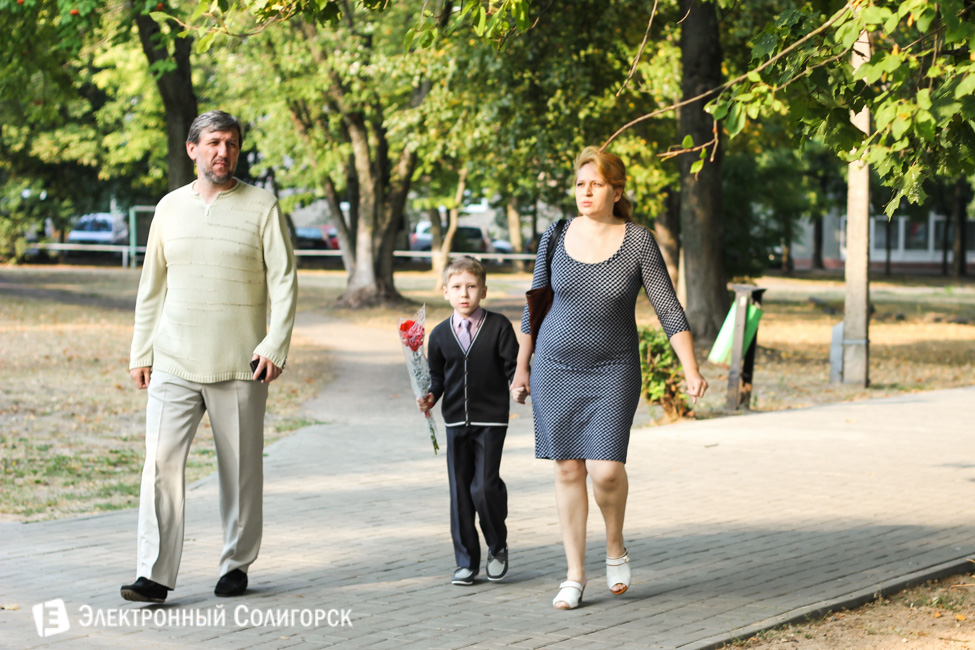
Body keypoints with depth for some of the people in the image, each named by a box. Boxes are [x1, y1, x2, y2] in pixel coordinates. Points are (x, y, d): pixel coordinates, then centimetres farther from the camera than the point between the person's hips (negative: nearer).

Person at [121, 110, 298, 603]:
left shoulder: (262, 207, 1)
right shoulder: (170, 207, 11)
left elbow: (284, 282, -2)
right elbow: (152, 286, 16)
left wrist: (275, 347, -13)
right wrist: (140, 353, 12)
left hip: (239, 366, -2)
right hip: (173, 363, 2)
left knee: (240, 469, 5)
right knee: (161, 461, -8)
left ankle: (236, 566, 20)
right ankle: (155, 575, -8)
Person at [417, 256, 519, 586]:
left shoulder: (498, 326, -3)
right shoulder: (440, 334, 5)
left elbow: (513, 364, -4)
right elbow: (437, 376, 12)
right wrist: (431, 396, -5)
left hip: (491, 419, -3)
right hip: (455, 421, 3)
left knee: (484, 487, -10)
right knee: (460, 491, 5)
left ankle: (498, 548, 15)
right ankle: (466, 561, 15)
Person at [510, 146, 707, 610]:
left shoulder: (638, 242, -7)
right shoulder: (556, 238, 0)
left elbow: (669, 310, -8)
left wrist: (691, 371, -15)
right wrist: (522, 367, 12)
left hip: (612, 371, -2)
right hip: (556, 367, 2)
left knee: (606, 470, -13)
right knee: (568, 468, 3)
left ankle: (615, 548, 17)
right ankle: (575, 578, 12)